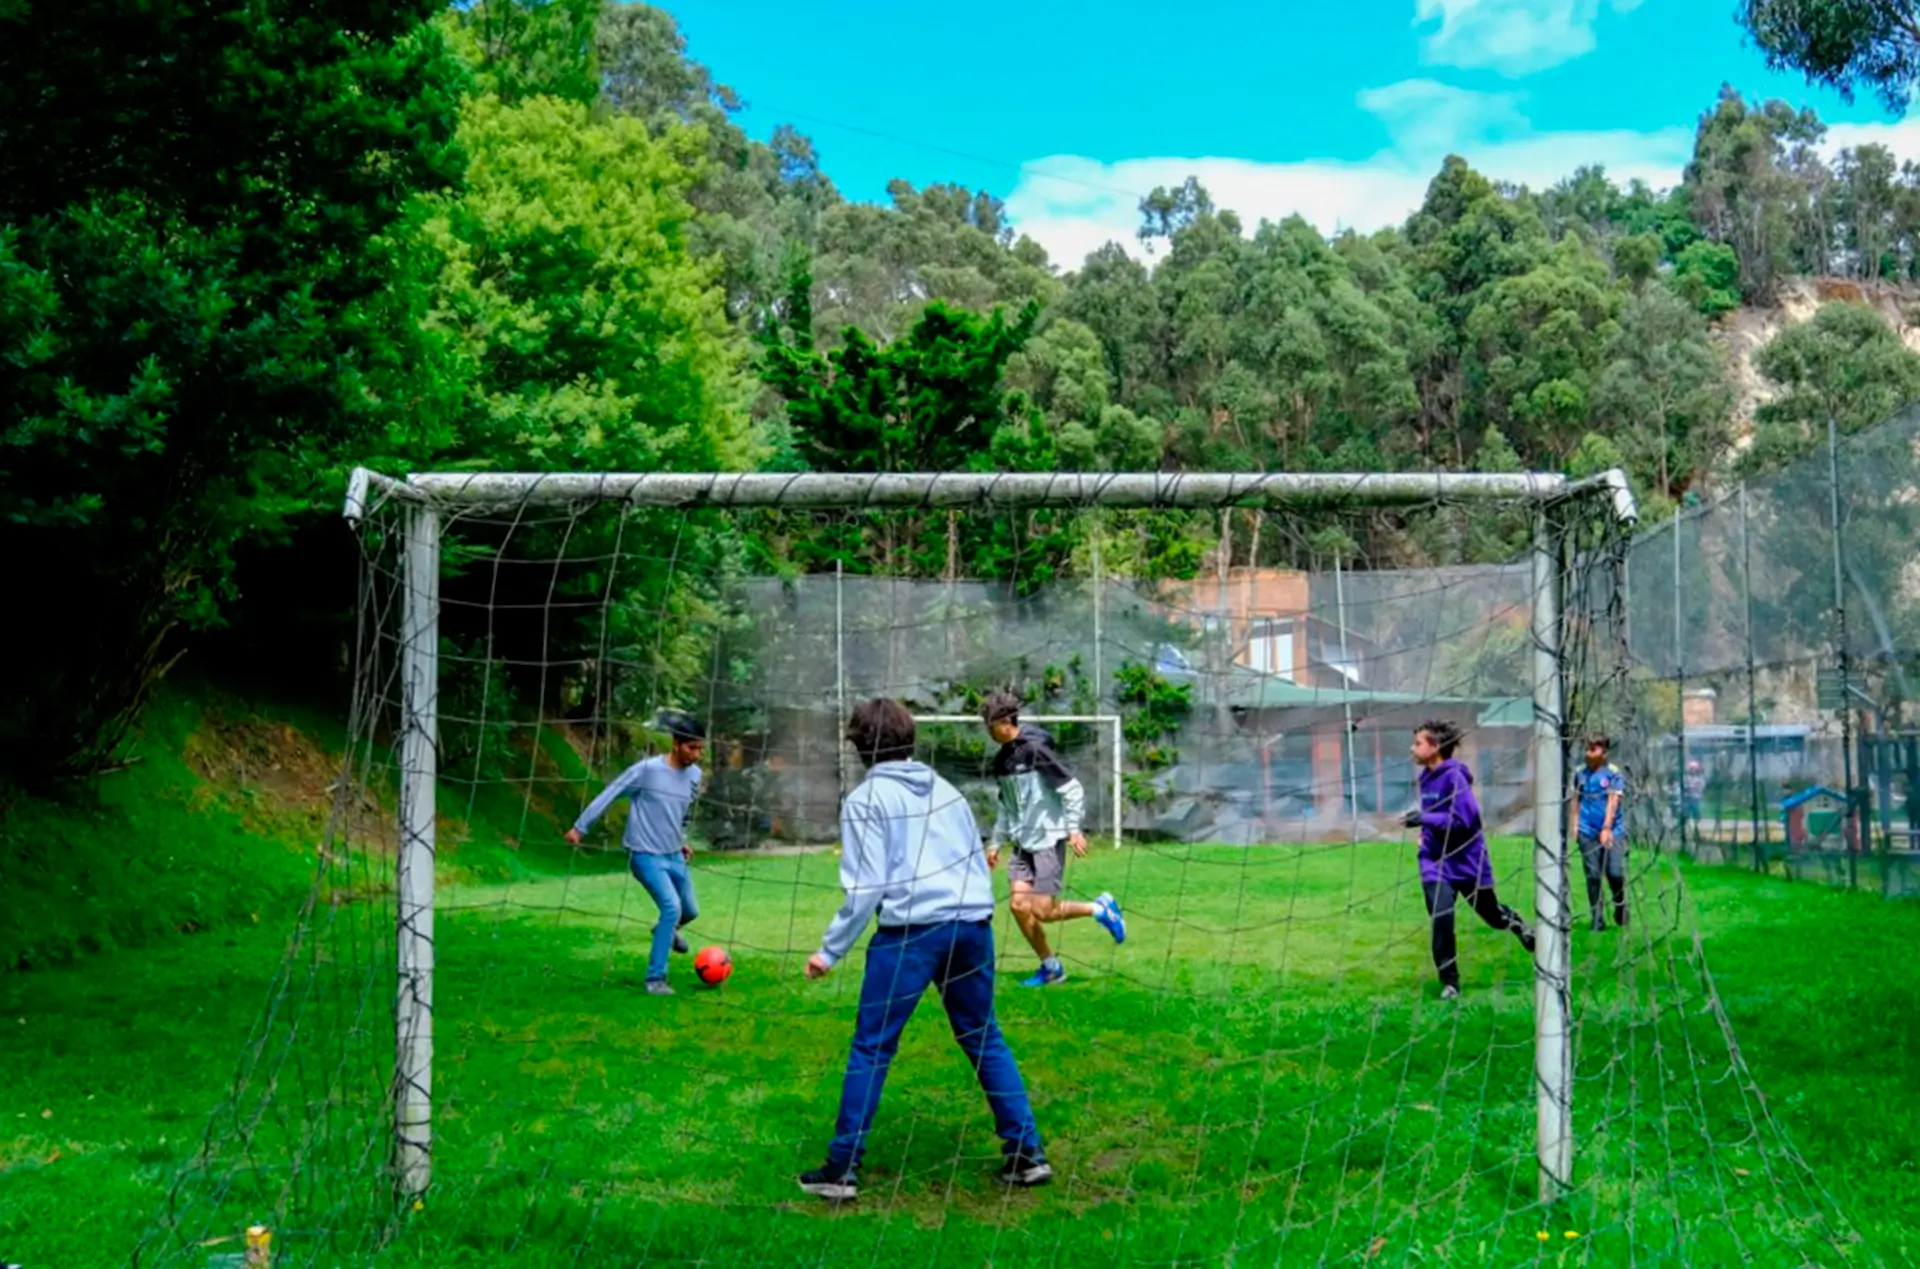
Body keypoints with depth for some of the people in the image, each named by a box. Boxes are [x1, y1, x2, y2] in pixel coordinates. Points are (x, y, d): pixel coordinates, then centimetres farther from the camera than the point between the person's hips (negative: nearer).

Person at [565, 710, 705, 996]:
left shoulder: (694, 775, 0)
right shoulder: (647, 769, -20)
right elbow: (610, 794, -13)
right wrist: (580, 827, -11)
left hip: (674, 856, 7)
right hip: (646, 855, -7)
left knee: (690, 911, 16)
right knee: (672, 907, -22)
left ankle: (666, 930, 53)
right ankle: (655, 978, -13)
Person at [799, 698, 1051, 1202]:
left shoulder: (866, 800, 3)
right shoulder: (946, 790, 20)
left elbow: (867, 887, -6)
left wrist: (830, 950, -1)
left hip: (911, 930, -5)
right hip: (973, 924, 5)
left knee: (871, 1048, 3)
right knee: (984, 1039, 16)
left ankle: (842, 1169, 6)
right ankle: (1027, 1153, 15)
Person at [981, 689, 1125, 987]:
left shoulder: (1035, 749, -15)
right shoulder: (1002, 758, 10)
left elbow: (1072, 789, -14)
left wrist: (1073, 828, -19)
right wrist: (996, 842, 21)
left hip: (1048, 840, -8)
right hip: (1022, 843, 8)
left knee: (1043, 911, -11)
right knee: (1019, 904, -2)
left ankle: (1100, 909, 13)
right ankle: (1050, 967, 12)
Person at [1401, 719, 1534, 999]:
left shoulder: (1454, 777, -20)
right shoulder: (1427, 777, 4)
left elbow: (1465, 820, -24)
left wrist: (1426, 819, -26)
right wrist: (1425, 824, 7)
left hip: (1466, 861, -5)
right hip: (1436, 863, 5)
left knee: (1492, 914, 17)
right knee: (1441, 922, -12)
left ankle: (1520, 927, 51)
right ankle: (1449, 983, -1)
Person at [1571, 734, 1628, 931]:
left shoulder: (1614, 774, -2)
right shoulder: (1580, 774, 9)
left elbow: (1613, 801, -8)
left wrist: (1607, 828, -16)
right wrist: (1575, 824, 6)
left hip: (1612, 831, -3)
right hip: (1588, 833, 3)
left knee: (1616, 873, -7)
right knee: (1592, 876, 4)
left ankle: (1620, 907, 20)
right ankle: (1597, 920, 10)